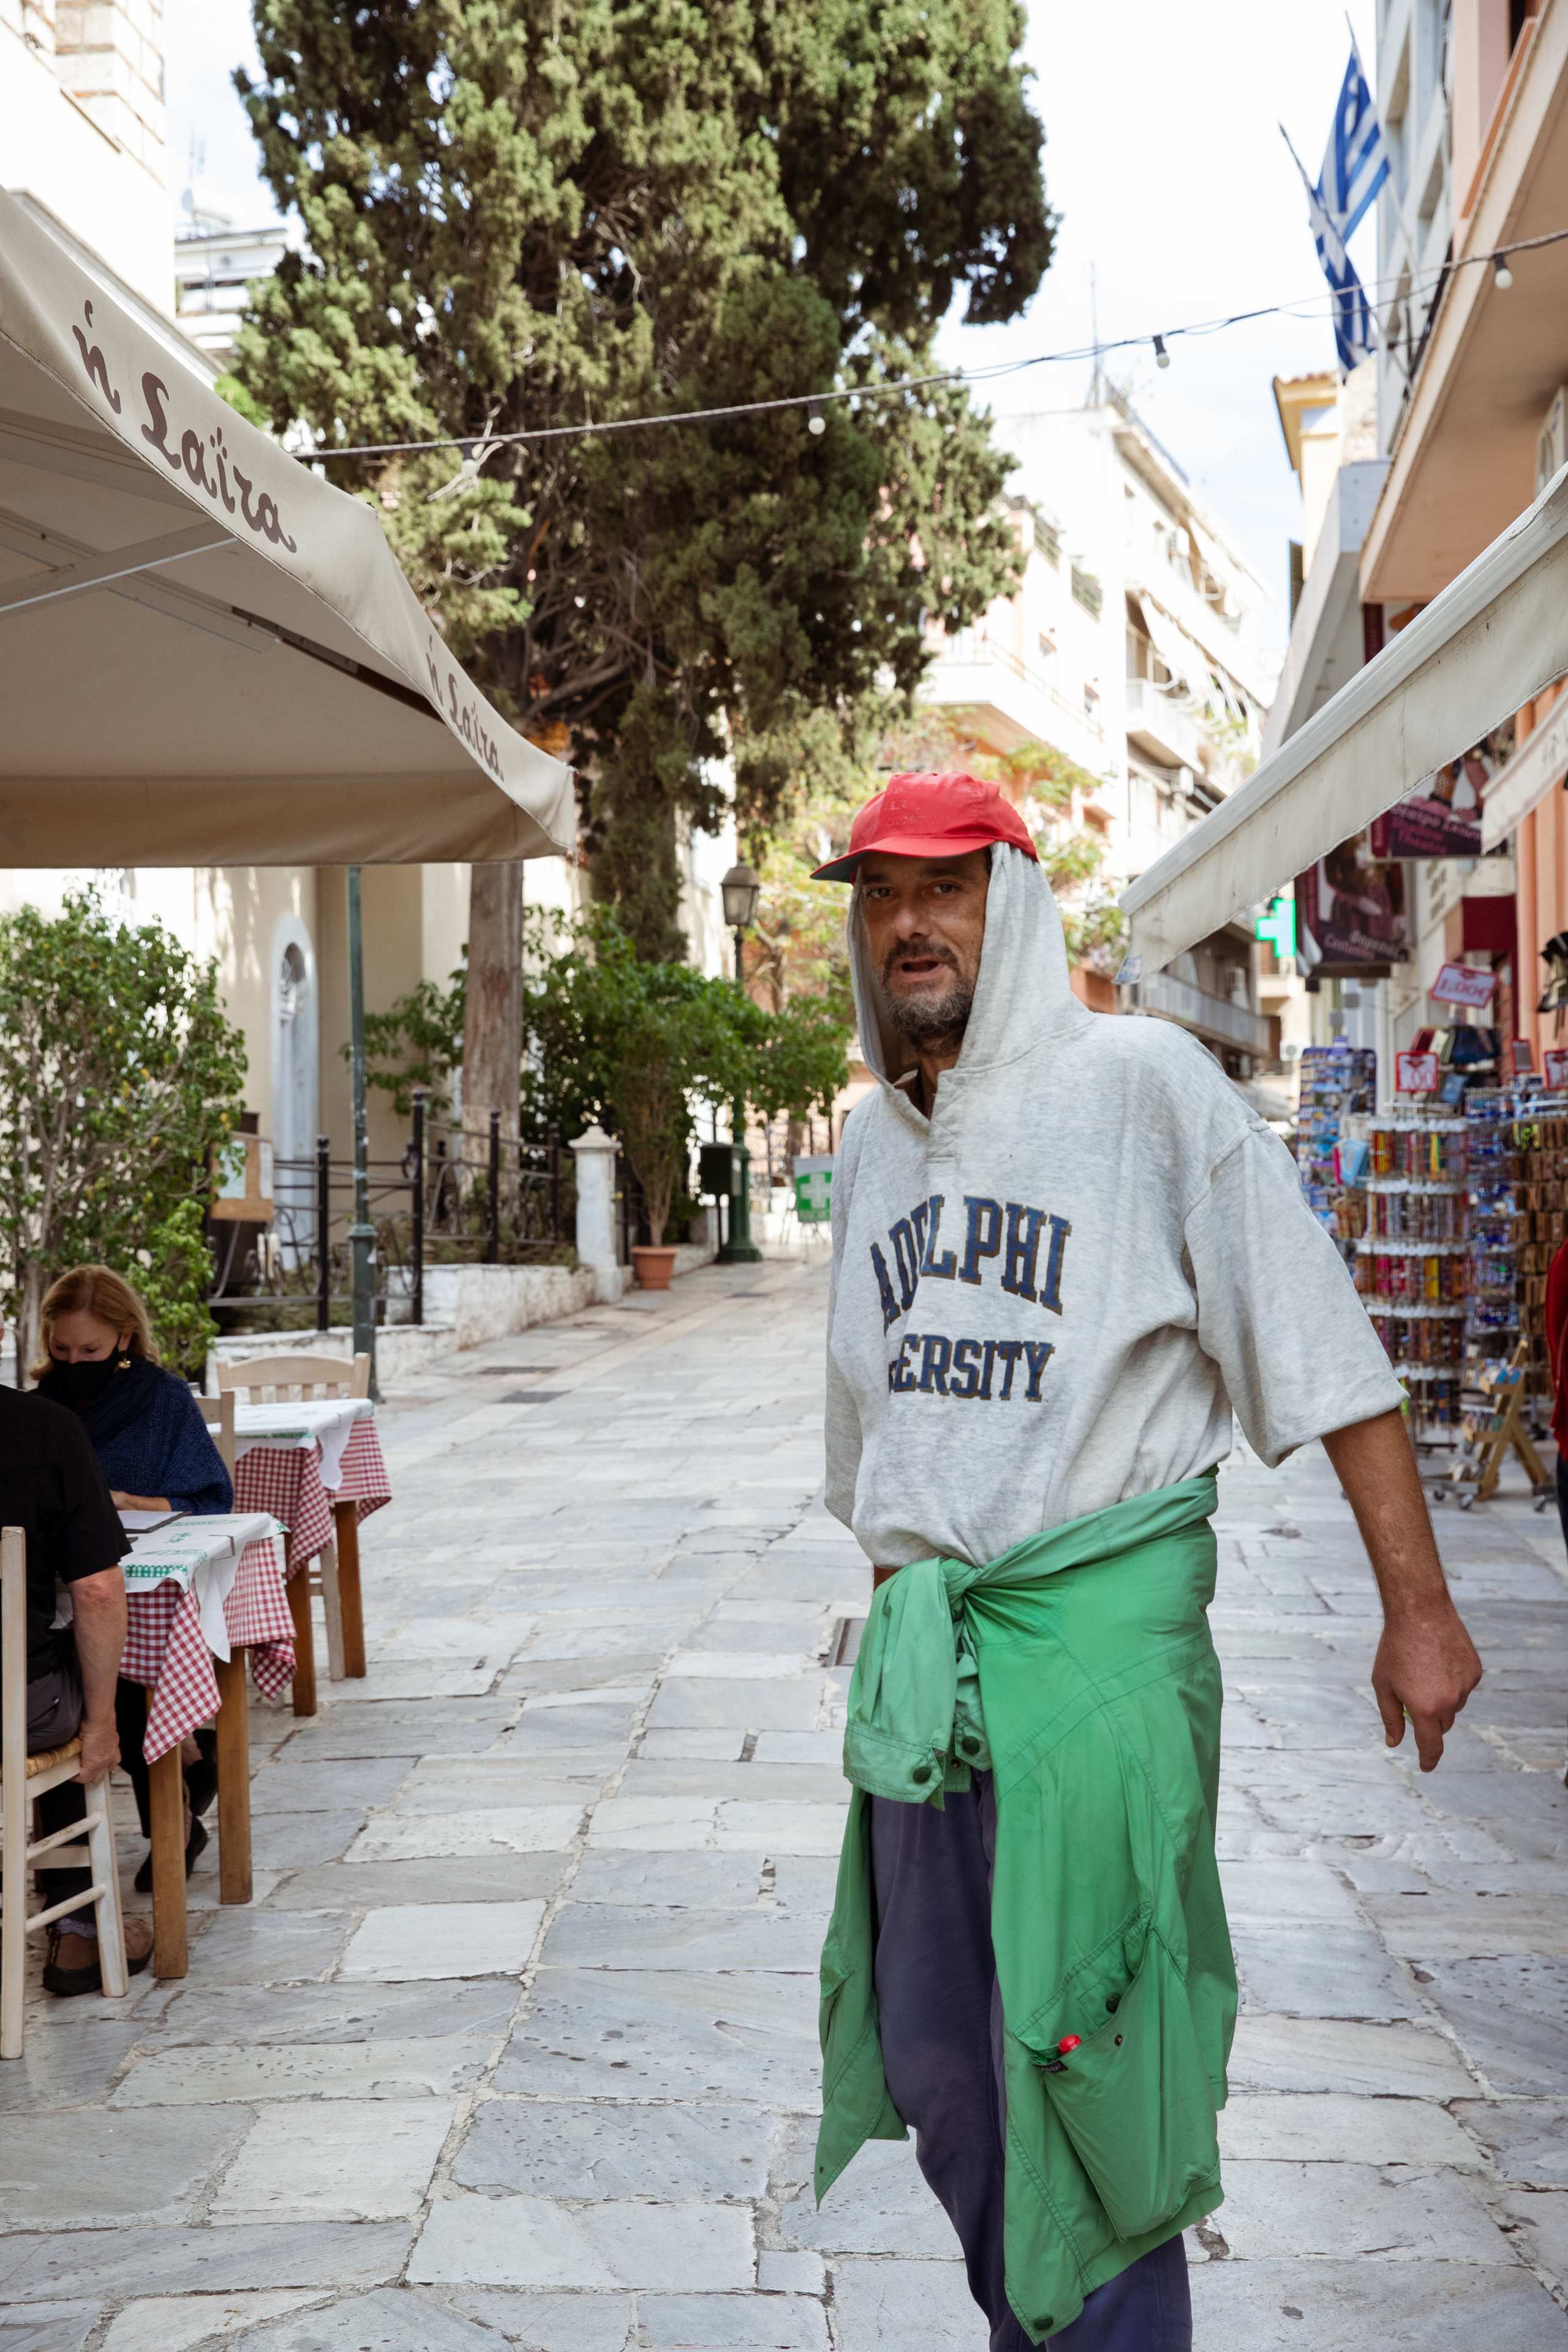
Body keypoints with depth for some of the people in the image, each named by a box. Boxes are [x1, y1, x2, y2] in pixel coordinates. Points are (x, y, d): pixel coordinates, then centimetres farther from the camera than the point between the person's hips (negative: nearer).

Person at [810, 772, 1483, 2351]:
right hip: (921, 1643, 7)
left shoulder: (1138, 1081, -8)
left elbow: (1319, 1349, -9)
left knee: (1076, 2057, -2)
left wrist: (1415, 1609, -11)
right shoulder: (870, 1138, 12)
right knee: (929, 2047, 15)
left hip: (1095, 1626, -6)